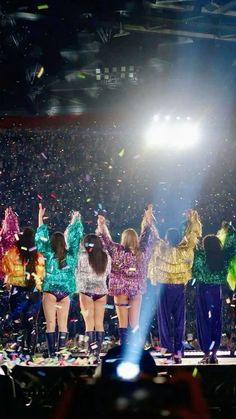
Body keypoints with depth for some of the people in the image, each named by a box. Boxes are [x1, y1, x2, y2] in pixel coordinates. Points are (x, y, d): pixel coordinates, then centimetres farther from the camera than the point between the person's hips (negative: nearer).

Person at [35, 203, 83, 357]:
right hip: (65, 292, 2)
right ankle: (62, 351, 2)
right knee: (63, 325, 7)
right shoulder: (70, 255, -3)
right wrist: (75, 219, 18)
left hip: (50, 291, -2)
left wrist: (40, 217, 3)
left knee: (51, 324, -2)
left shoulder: (49, 254, -8)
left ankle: (52, 353, -6)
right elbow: (74, 237, 6)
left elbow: (41, 238, -2)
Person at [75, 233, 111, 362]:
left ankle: (91, 353, -5)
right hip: (101, 290, 3)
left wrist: (79, 289, 9)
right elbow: (107, 273, 11)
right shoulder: (106, 256, 3)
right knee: (99, 323, 6)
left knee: (89, 323, 0)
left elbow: (78, 273, -1)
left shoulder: (83, 256, -7)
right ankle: (97, 353, 5)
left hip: (86, 290, -3)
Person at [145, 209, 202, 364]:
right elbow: (192, 234, 7)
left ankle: (167, 349, -1)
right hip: (180, 288, 2)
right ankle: (178, 351, 6)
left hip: (164, 287, -2)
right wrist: (193, 218, 21)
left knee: (164, 318, 4)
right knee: (179, 319, 7)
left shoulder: (161, 249, -13)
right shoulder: (185, 250, -8)